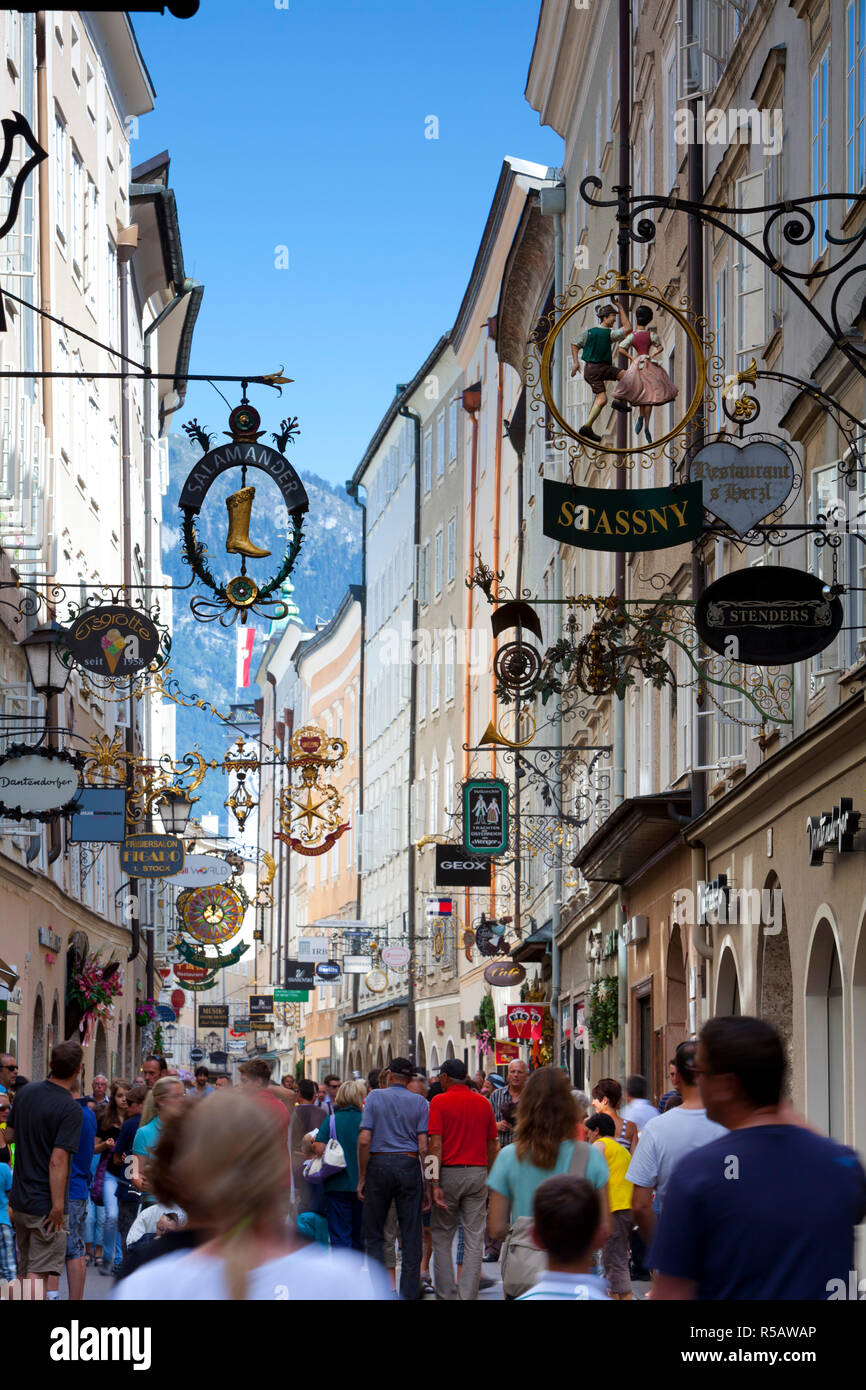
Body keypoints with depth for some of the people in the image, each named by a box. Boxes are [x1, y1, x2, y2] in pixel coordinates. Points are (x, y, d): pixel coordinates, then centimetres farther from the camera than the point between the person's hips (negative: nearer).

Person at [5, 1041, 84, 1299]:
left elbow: (9, 1134, 16)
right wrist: (58, 1206, -20)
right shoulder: (70, 1108, -18)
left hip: (19, 1200, 7)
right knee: (46, 1275, -5)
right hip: (45, 1204, -7)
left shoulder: (26, 1092, 4)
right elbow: (58, 1161, -23)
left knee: (25, 1270, 20)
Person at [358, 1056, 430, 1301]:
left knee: (374, 1234, 9)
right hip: (409, 1164, 1)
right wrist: (427, 1185, 2)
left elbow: (364, 1140, -6)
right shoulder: (419, 1103, 3)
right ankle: (409, 1292, 3)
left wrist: (362, 1178, 0)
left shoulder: (375, 1098, 1)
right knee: (411, 1236, 4)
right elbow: (423, 1147, -3)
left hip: (378, 1165, -1)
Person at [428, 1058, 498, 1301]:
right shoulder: (483, 1103, 7)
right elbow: (492, 1145, 9)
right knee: (474, 1240, 2)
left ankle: (446, 1293, 9)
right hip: (478, 1172, 3)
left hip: (450, 1172, -3)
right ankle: (468, 1295, -3)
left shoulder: (439, 1102, -5)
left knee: (441, 1236, 10)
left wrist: (435, 1183, -13)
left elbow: (436, 1144, -11)